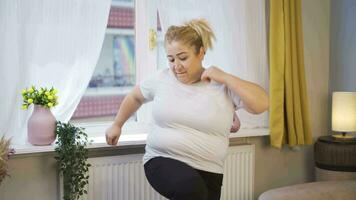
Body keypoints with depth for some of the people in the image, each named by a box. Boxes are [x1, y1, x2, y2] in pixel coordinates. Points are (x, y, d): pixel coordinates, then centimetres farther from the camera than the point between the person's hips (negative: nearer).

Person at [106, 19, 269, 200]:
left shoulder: (223, 85, -4)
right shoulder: (161, 79, 0)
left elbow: (262, 104, -14)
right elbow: (134, 97, 19)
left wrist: (225, 77, -16)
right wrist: (117, 125, 27)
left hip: (207, 171, 2)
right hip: (162, 161, -1)